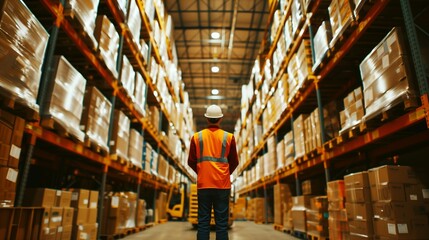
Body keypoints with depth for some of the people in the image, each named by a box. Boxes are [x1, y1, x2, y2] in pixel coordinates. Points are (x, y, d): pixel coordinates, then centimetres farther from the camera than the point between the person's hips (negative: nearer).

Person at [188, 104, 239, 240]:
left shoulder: (197, 137, 2)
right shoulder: (229, 137, 0)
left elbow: (191, 161, 6)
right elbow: (234, 162, 6)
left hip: (203, 184, 1)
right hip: (222, 185, -1)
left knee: (203, 222, 6)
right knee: (222, 223, 4)